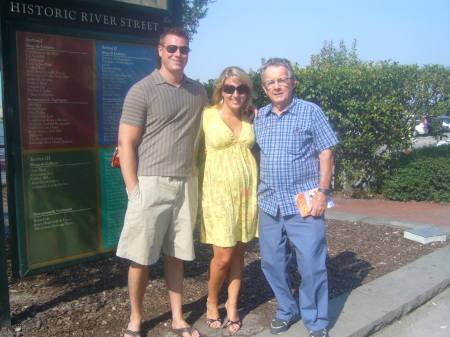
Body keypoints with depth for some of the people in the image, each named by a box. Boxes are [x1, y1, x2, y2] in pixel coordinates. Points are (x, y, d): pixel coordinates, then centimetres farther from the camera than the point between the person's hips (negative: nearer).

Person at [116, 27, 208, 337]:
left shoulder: (198, 90, 12)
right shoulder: (142, 90, -4)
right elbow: (126, 144, -6)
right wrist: (133, 190, -12)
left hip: (186, 184, 4)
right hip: (151, 183, -4)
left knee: (176, 255, 13)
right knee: (141, 258, 3)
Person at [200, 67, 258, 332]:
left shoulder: (251, 118, 6)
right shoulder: (208, 116, -5)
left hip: (247, 191, 3)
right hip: (219, 191, -3)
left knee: (239, 252, 10)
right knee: (223, 256, -2)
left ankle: (232, 306, 27)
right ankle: (212, 301, 25)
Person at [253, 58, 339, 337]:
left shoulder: (310, 112, -2)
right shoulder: (259, 118, 10)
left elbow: (326, 153, -4)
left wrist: (322, 192, -11)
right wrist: (255, 193, 9)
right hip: (269, 204, 5)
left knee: (312, 264, -1)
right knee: (272, 262, 12)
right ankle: (287, 311, 33)